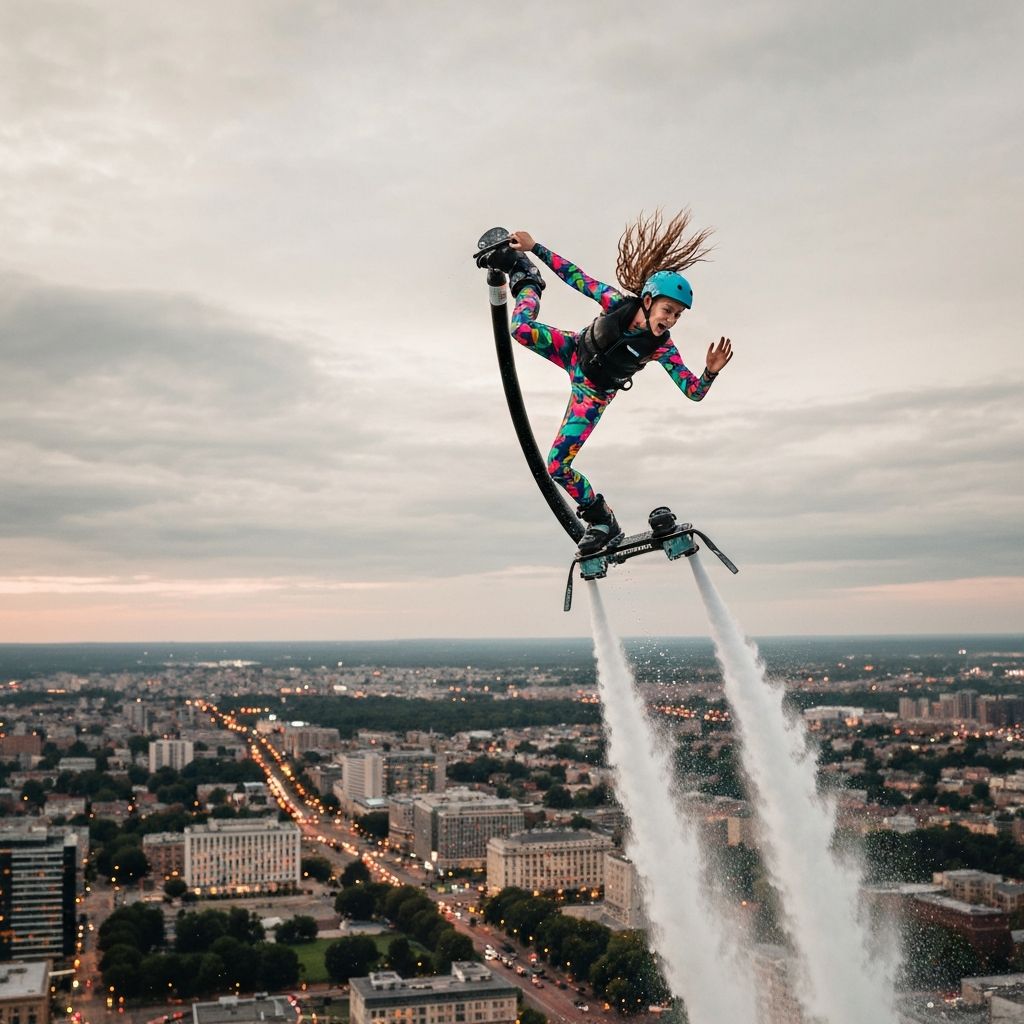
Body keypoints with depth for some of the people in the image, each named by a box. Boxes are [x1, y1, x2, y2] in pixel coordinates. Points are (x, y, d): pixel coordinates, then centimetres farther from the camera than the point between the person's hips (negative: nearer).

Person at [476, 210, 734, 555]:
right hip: (575, 352, 2)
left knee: (557, 467, -10)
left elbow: (694, 392, -28)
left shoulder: (661, 347, -30)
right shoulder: (618, 302, -29)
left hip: (593, 394, -2)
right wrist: (534, 247, -23)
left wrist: (711, 371, -49)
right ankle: (525, 275, 21)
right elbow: (576, 277, -20)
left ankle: (602, 521, 15)